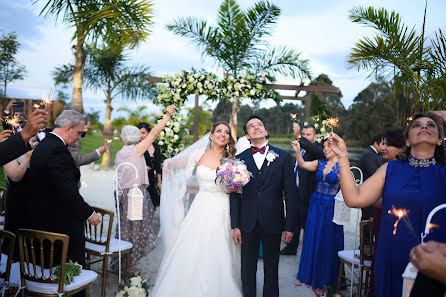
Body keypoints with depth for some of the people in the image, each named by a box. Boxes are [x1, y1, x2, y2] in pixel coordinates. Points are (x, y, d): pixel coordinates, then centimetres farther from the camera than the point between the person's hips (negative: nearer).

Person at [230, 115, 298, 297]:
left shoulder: (283, 156, 1)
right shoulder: (240, 159, 4)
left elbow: (291, 193, 0)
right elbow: (235, 194, 3)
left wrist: (290, 226, -4)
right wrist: (235, 225, -1)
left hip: (273, 223, -1)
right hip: (248, 224, 1)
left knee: (271, 270, 13)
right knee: (248, 269, 12)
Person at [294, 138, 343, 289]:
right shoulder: (320, 163, 6)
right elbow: (302, 164, -6)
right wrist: (297, 151, -19)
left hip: (331, 208, -4)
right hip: (316, 206, 4)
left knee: (328, 241, 6)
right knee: (313, 238, 13)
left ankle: (327, 277, 24)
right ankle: (312, 272, 31)